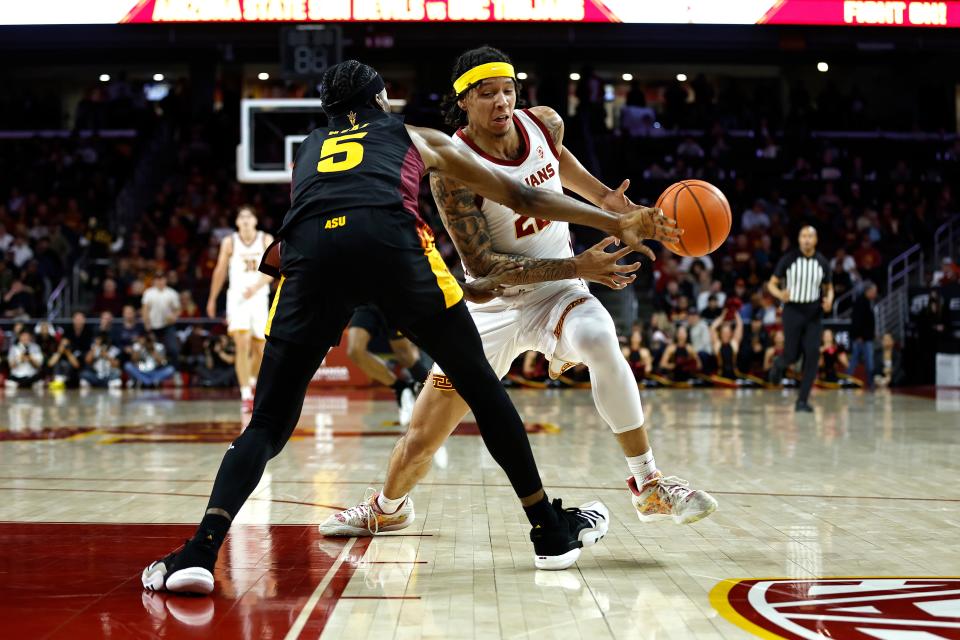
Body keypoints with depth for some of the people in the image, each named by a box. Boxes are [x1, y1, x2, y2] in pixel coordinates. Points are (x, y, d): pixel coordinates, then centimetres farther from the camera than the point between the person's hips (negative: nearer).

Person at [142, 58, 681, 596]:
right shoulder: (416, 137, 34)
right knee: (480, 384, 17)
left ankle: (202, 549, -10)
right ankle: (552, 531, 23)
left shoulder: (308, 151, 40)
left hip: (309, 251, 2)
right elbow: (521, 197, 35)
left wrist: (461, 290, 52)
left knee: (268, 425, 11)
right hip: (390, 237, -2)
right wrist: (617, 224, 42)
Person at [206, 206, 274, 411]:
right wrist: (212, 299, 15)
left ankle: (253, 382, 37)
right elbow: (220, 272, 11)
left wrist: (256, 286, -24)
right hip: (237, 298, -2)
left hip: (260, 298, 2)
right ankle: (246, 396, -20)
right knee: (242, 345, -18)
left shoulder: (266, 240, 2)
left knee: (260, 348, 9)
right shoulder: (229, 242, 2)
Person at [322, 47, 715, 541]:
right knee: (421, 439, 4)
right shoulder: (452, 169, -21)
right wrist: (577, 267, -32)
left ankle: (648, 486, -22)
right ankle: (388, 508, 39)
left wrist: (604, 197, 8)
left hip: (558, 294, 2)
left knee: (600, 342, -35)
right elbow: (483, 265, -26)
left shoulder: (544, 123, -6)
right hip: (491, 307, -2)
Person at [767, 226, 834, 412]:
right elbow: (772, 283, 0)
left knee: (812, 356, -10)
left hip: (814, 314, 2)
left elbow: (829, 288, 13)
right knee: (792, 355, -3)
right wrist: (780, 294, -22)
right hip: (793, 311, -2)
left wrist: (829, 300, -10)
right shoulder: (789, 259, -5)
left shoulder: (822, 262, 1)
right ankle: (779, 365, 36)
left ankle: (802, 401, -5)